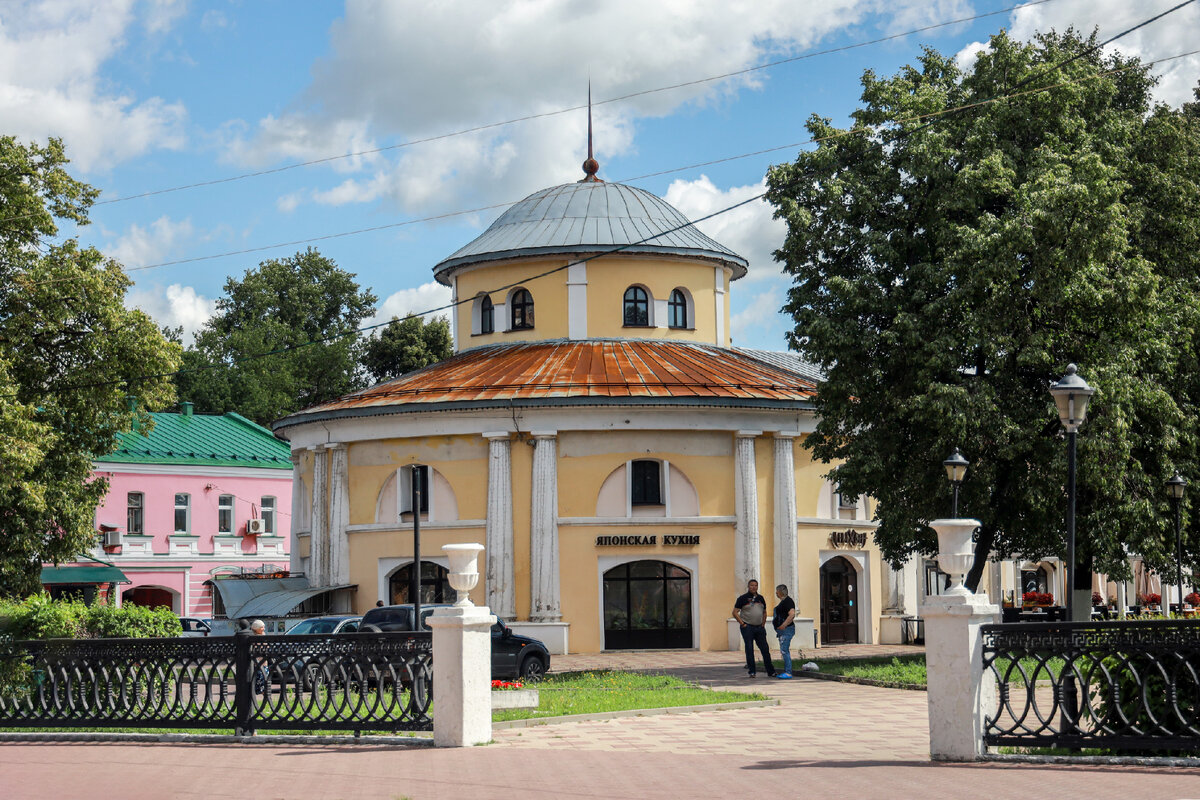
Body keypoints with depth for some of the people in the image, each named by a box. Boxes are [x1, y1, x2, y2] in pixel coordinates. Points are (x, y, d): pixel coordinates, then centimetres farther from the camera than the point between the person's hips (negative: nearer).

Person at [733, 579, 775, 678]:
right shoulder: (743, 598, -3)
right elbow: (735, 612, -4)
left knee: (765, 649, 1)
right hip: (747, 628, -4)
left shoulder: (760, 598, 12)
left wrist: (763, 624, 12)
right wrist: (742, 624, -10)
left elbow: (764, 612, 24)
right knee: (749, 650, -1)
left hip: (759, 628, 4)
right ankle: (752, 672, 5)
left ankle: (771, 672, 6)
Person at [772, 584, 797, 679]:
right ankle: (786, 671, 15)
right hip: (782, 630, 11)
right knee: (784, 651, 11)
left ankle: (788, 673, -14)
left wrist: (783, 625, -27)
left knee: (784, 650, -13)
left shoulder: (788, 601, -14)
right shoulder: (782, 601, 18)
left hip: (786, 629, -11)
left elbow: (792, 615, -25)